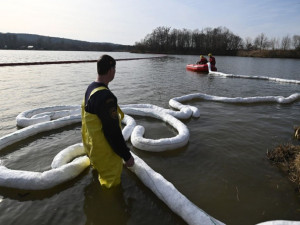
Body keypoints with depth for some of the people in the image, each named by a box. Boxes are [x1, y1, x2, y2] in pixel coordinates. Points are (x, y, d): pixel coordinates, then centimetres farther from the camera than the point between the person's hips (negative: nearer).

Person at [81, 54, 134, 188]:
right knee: (111, 185, 11)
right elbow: (113, 132, -29)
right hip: (105, 152, -10)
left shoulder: (90, 88, 0)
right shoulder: (106, 97, -32)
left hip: (92, 146, 10)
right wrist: (127, 156, -19)